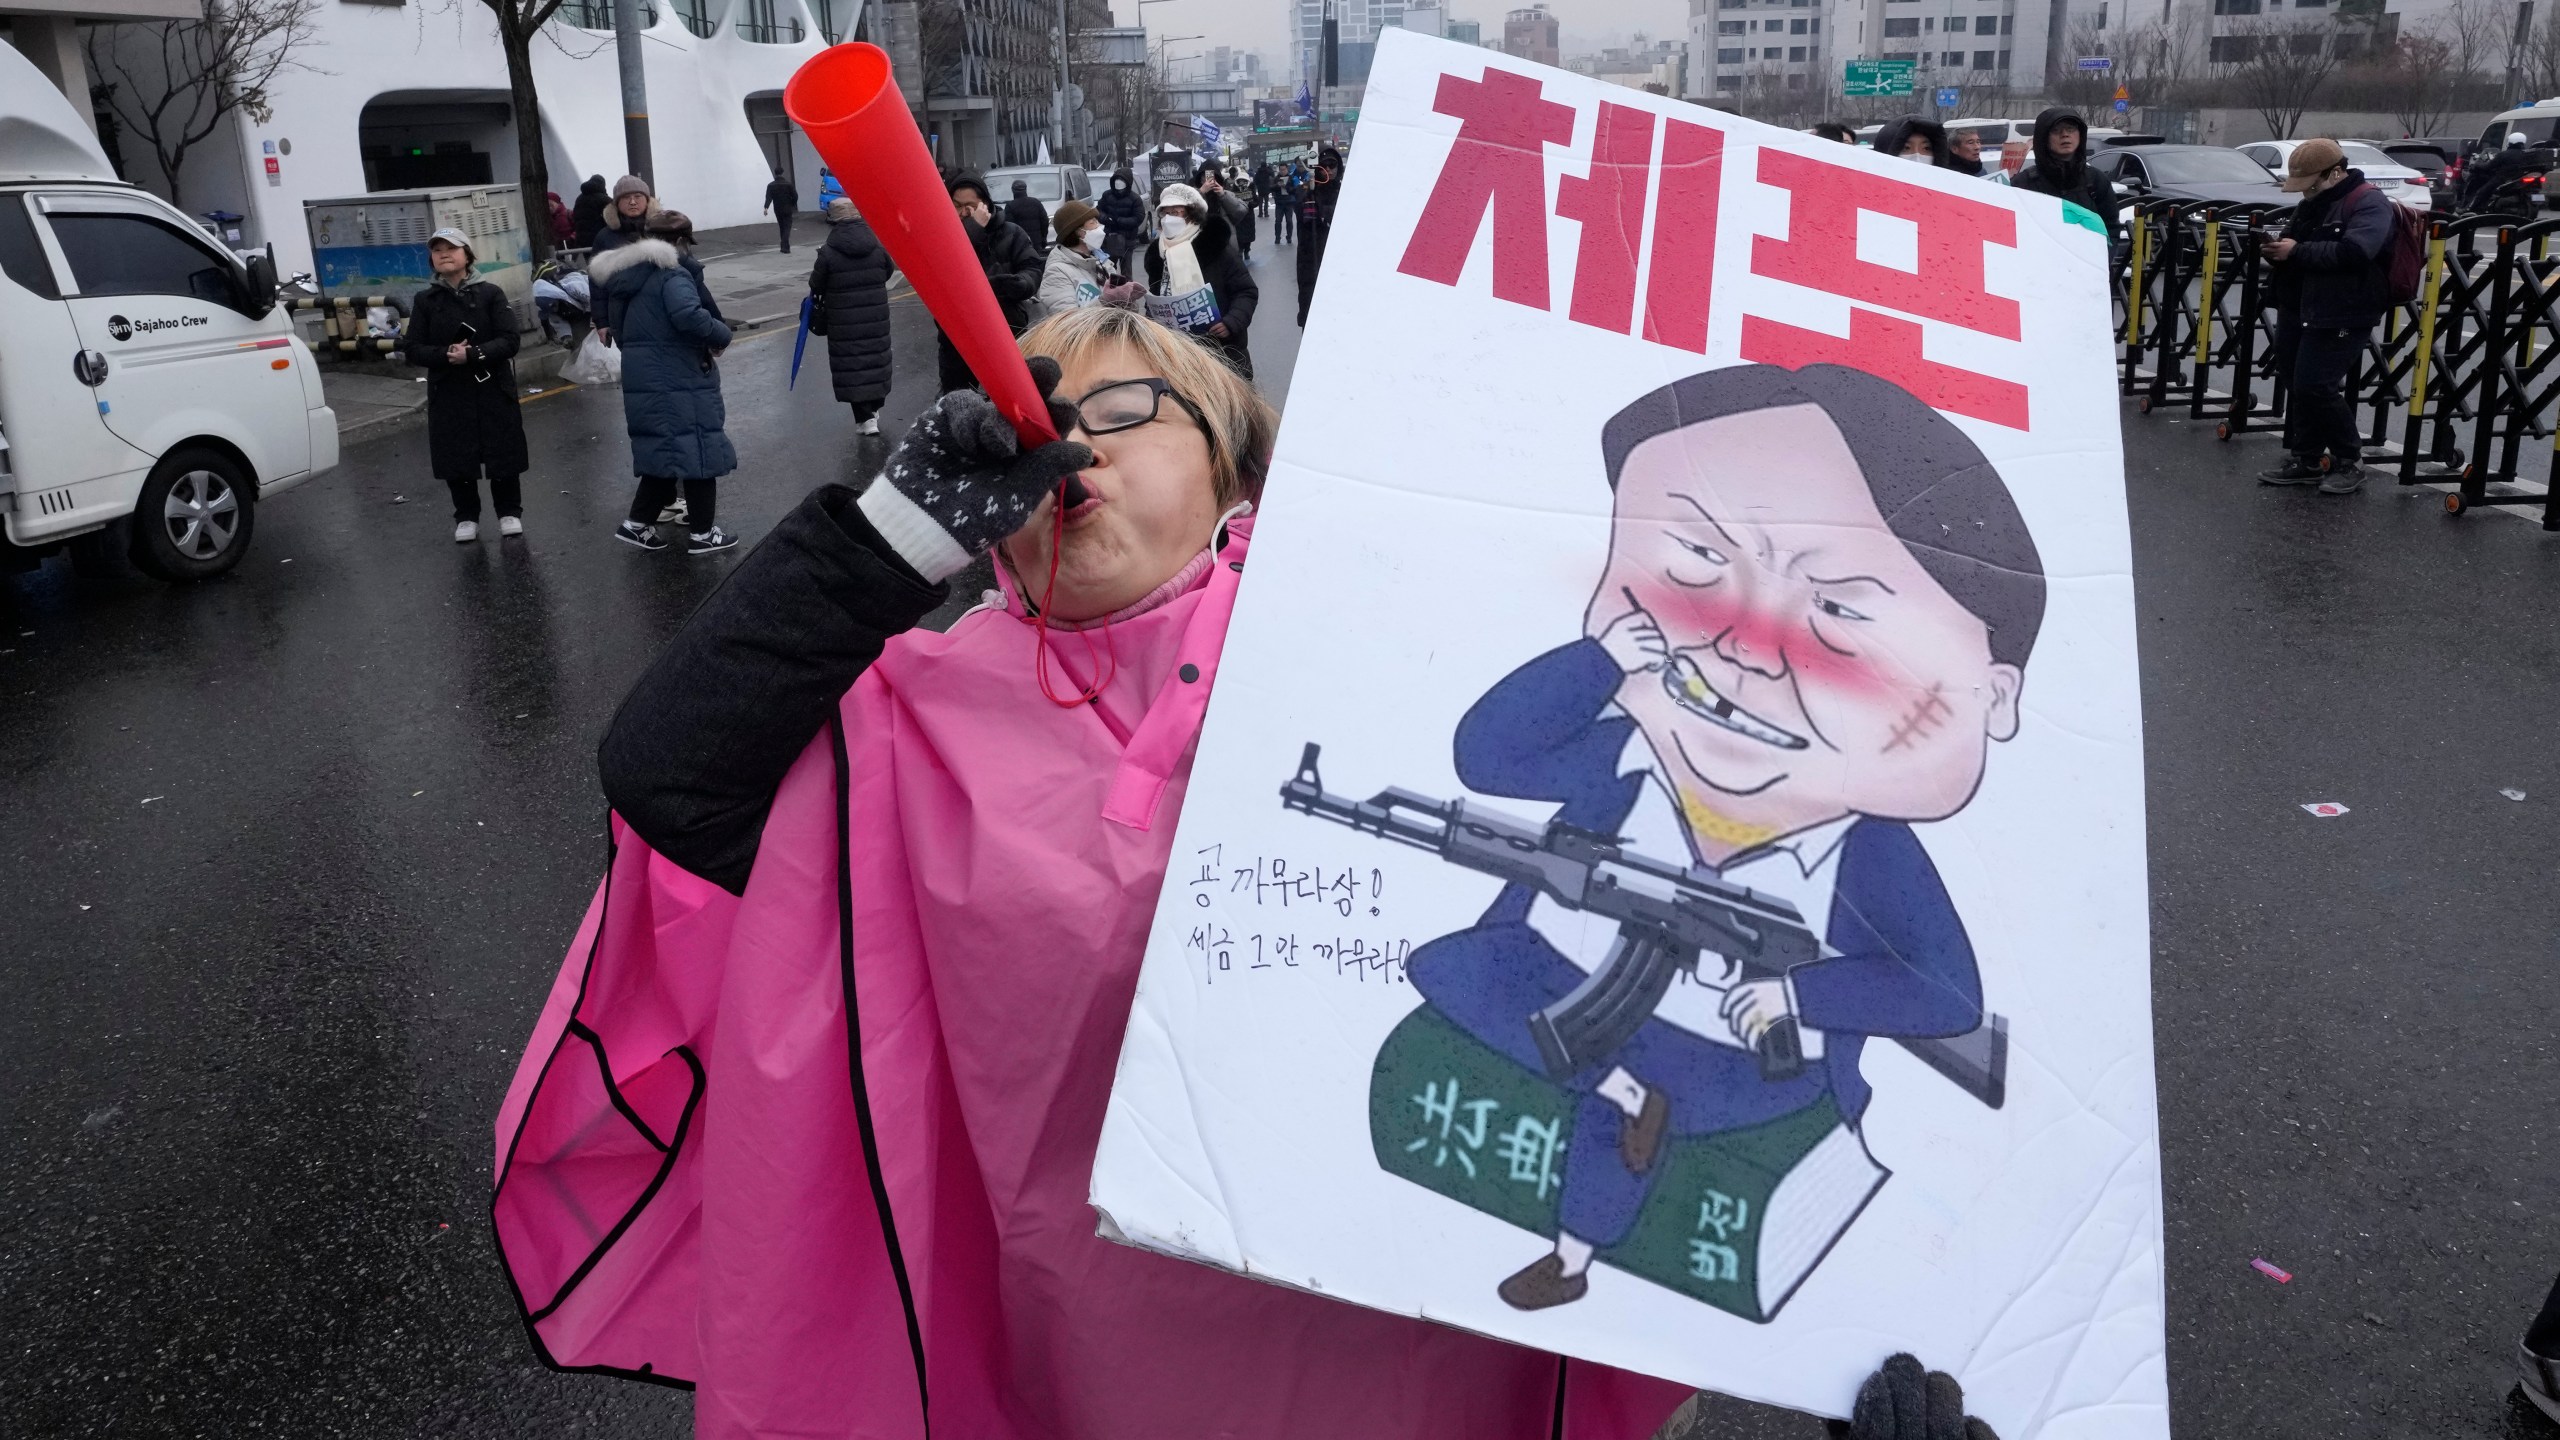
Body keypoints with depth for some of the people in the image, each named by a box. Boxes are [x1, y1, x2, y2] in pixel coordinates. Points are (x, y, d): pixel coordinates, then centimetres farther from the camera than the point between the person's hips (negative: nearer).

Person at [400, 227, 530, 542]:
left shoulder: (490, 294, -1)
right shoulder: (425, 301, 5)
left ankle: (509, 512, 20)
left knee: (503, 455, 3)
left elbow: (509, 342, -9)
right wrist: (446, 355, -17)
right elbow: (412, 349, 1)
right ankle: (466, 517, 18)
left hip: (493, 389, -2)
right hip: (448, 393, 2)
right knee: (456, 458, 4)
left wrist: (472, 354, -23)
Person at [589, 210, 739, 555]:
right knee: (698, 452, 2)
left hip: (641, 382, 8)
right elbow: (689, 316, -31)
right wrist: (721, 335, -16)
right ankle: (704, 533, 6)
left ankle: (638, 523, 17)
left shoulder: (622, 277, 14)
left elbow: (618, 328, 21)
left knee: (664, 452, 19)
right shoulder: (672, 275, -14)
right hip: (680, 383, -8)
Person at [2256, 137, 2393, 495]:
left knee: (2316, 387, -12)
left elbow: (2354, 252, -27)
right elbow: (2293, 245, 24)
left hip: (2342, 317, -9)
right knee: (2296, 385, 9)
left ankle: (2350, 461, 3)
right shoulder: (2311, 204, 16)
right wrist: (2277, 250, -1)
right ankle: (2305, 460, 18)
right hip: (2297, 312, 9)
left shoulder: (2369, 203, -11)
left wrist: (2297, 252, -22)